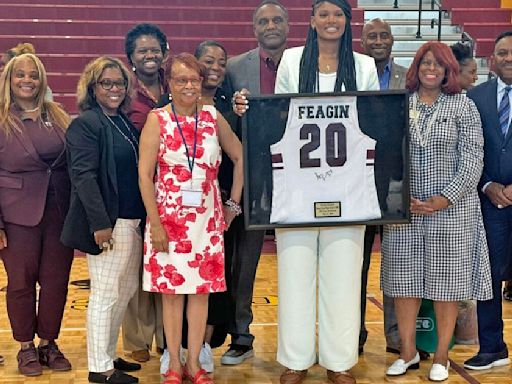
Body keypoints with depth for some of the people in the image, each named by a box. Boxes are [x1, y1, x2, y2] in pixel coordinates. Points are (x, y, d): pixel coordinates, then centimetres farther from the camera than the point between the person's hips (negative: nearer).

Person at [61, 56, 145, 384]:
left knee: (128, 289, 16)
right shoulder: (86, 124, -10)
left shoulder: (125, 123, 14)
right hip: (108, 223, -9)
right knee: (106, 293, -1)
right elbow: (84, 176, -18)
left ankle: (109, 354, 30)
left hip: (133, 220, 9)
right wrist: (100, 223, -23)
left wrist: (143, 217, 14)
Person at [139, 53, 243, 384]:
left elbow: (240, 158, 13)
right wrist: (155, 223, -12)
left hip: (207, 217, 2)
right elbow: (145, 174, -8)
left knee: (202, 288, 6)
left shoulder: (213, 117, 4)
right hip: (170, 217, -2)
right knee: (172, 289, 4)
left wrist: (233, 203, 9)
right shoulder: (158, 119, -4)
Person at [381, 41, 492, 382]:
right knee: (404, 280, 6)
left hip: (452, 209, -2)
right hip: (404, 210, 2)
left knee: (447, 283, 4)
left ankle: (441, 356, 17)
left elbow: (472, 161, -3)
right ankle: (408, 352, 20)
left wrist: (445, 199, -14)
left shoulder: (463, 107, 2)